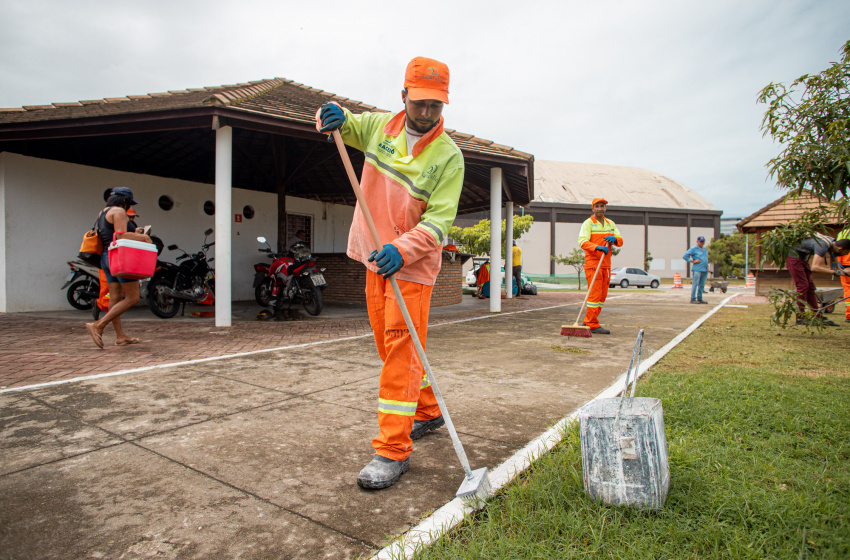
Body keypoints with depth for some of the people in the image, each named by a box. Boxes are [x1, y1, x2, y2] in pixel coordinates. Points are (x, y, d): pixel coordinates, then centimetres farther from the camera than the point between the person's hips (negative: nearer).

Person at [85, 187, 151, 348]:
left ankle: (120, 335, 10)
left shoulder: (103, 213, 21)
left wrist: (133, 233, 20)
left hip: (106, 257, 10)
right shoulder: (118, 211, -8)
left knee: (115, 297, 8)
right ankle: (98, 326, -11)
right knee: (132, 298, -7)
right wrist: (142, 237, -7)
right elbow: (121, 236, -19)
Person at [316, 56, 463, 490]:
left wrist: (402, 250, -33)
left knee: (402, 349, -11)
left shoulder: (448, 156, -10)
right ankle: (427, 412, 32)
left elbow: (439, 221, -17)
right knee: (390, 347, 13)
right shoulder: (379, 125, 6)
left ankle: (393, 449, -5)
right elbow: (336, 125, 21)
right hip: (375, 258, 6)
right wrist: (331, 117, -3)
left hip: (412, 263, -6)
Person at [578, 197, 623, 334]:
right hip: (592, 263, -7)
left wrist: (614, 239, -14)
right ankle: (593, 325, -3)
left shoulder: (610, 224, 16)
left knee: (602, 296, 7)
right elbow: (582, 241, -18)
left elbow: (620, 241, 9)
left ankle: (588, 322, 15)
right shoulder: (588, 223, -3)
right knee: (595, 294, -9)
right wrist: (598, 247, -33)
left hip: (606, 264, 7)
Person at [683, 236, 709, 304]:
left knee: (702, 285, 8)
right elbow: (684, 256, -8)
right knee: (695, 284, -8)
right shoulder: (693, 249, -3)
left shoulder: (704, 249, 20)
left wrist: (707, 265, 16)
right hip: (697, 269, -7)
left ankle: (699, 298, 15)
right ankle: (693, 299, -4)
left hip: (705, 270, 7)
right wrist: (693, 261, -11)